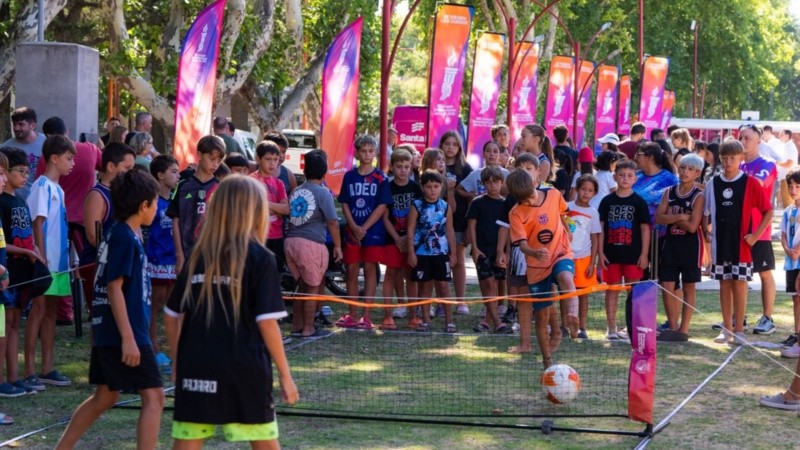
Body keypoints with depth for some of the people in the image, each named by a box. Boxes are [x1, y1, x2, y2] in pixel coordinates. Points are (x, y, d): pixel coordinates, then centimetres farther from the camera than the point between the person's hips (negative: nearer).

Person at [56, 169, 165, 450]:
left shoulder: (123, 234, 13)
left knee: (104, 397, 19)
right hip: (124, 333, -10)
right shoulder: (125, 237, -15)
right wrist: (128, 338, -23)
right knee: (153, 396, -7)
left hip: (107, 333, 10)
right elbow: (114, 288, -20)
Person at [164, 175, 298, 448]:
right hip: (245, 370, -3)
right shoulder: (260, 259, -5)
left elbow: (172, 316, 10)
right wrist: (285, 374, -3)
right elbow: (266, 322, -10)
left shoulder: (198, 256, 7)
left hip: (196, 369, 3)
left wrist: (178, 363, 21)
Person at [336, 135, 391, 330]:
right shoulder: (349, 176, 7)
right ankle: (352, 315, 11)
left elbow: (382, 206, -6)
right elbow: (345, 204, 4)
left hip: (373, 231, -3)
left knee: (369, 270, -1)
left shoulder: (380, 178, -1)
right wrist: (354, 227, -10)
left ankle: (366, 316, 0)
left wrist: (364, 228, -13)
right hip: (352, 231, 3)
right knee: (352, 270, 4)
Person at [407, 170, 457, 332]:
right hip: (422, 252, -1)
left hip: (441, 252, 1)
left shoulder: (445, 207, 5)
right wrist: (411, 252, -7)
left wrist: (452, 252, 7)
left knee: (443, 286, 1)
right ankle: (425, 320, 15)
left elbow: (450, 231, 9)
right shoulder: (417, 206, -2)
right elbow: (411, 230, -2)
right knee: (425, 286, 7)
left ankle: (449, 320, 5)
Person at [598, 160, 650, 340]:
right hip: (612, 253, 1)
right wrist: (600, 252, 0)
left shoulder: (639, 202, 1)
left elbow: (645, 229, 1)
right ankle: (611, 328, 12)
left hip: (633, 253, -1)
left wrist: (644, 254, -4)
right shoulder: (607, 201, 4)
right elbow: (601, 228, 5)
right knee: (612, 290, 6)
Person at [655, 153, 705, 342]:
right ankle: (672, 326, 16)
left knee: (688, 288, 5)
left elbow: (692, 226, -17)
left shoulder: (698, 196, -8)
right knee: (667, 287, 3)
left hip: (690, 245, -4)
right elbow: (659, 217, -5)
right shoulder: (669, 192, 6)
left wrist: (671, 217, -9)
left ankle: (683, 329, 9)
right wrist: (679, 216, -17)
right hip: (670, 243, 4)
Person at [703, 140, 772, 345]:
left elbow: (768, 211, -3)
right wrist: (706, 232, -1)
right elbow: (706, 212, 13)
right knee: (724, 285, 9)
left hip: (741, 244, -4)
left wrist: (755, 235, -9)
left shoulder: (750, 183, -5)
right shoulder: (713, 184, 6)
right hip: (720, 243, 4)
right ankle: (726, 329, 16)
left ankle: (739, 330, 5)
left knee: (739, 285, -2)